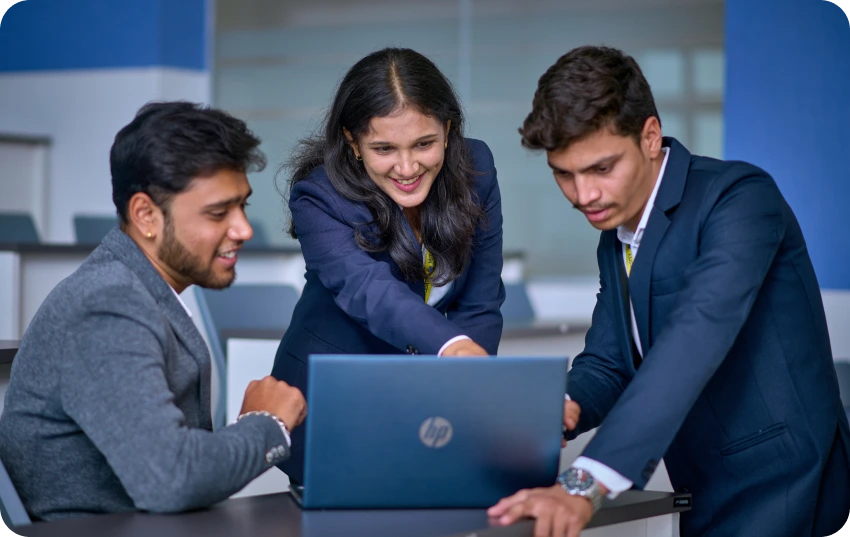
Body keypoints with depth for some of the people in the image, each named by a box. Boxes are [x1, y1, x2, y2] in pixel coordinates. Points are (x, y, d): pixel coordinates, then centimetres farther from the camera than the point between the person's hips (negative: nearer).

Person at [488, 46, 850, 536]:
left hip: (779, 496, -7)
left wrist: (584, 486, -40)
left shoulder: (739, 197, -18)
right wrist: (562, 411, -15)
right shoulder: (616, 236, 8)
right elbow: (606, 362, 9)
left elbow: (696, 338, -31)